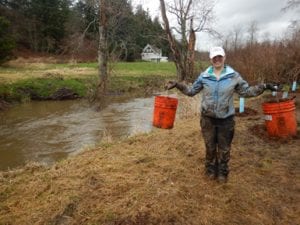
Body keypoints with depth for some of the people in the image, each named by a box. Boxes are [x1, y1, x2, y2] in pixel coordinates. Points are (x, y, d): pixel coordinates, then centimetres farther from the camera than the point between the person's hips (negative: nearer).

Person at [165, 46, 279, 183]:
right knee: (210, 147, 15)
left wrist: (263, 87, -8)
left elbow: (246, 91, 3)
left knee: (224, 148, 13)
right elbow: (191, 91, 3)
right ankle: (211, 170, 37)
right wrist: (177, 85, -8)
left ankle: (222, 172, 35)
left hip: (226, 119, 0)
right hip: (208, 118, 0)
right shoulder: (204, 76, -4)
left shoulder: (234, 76, -5)